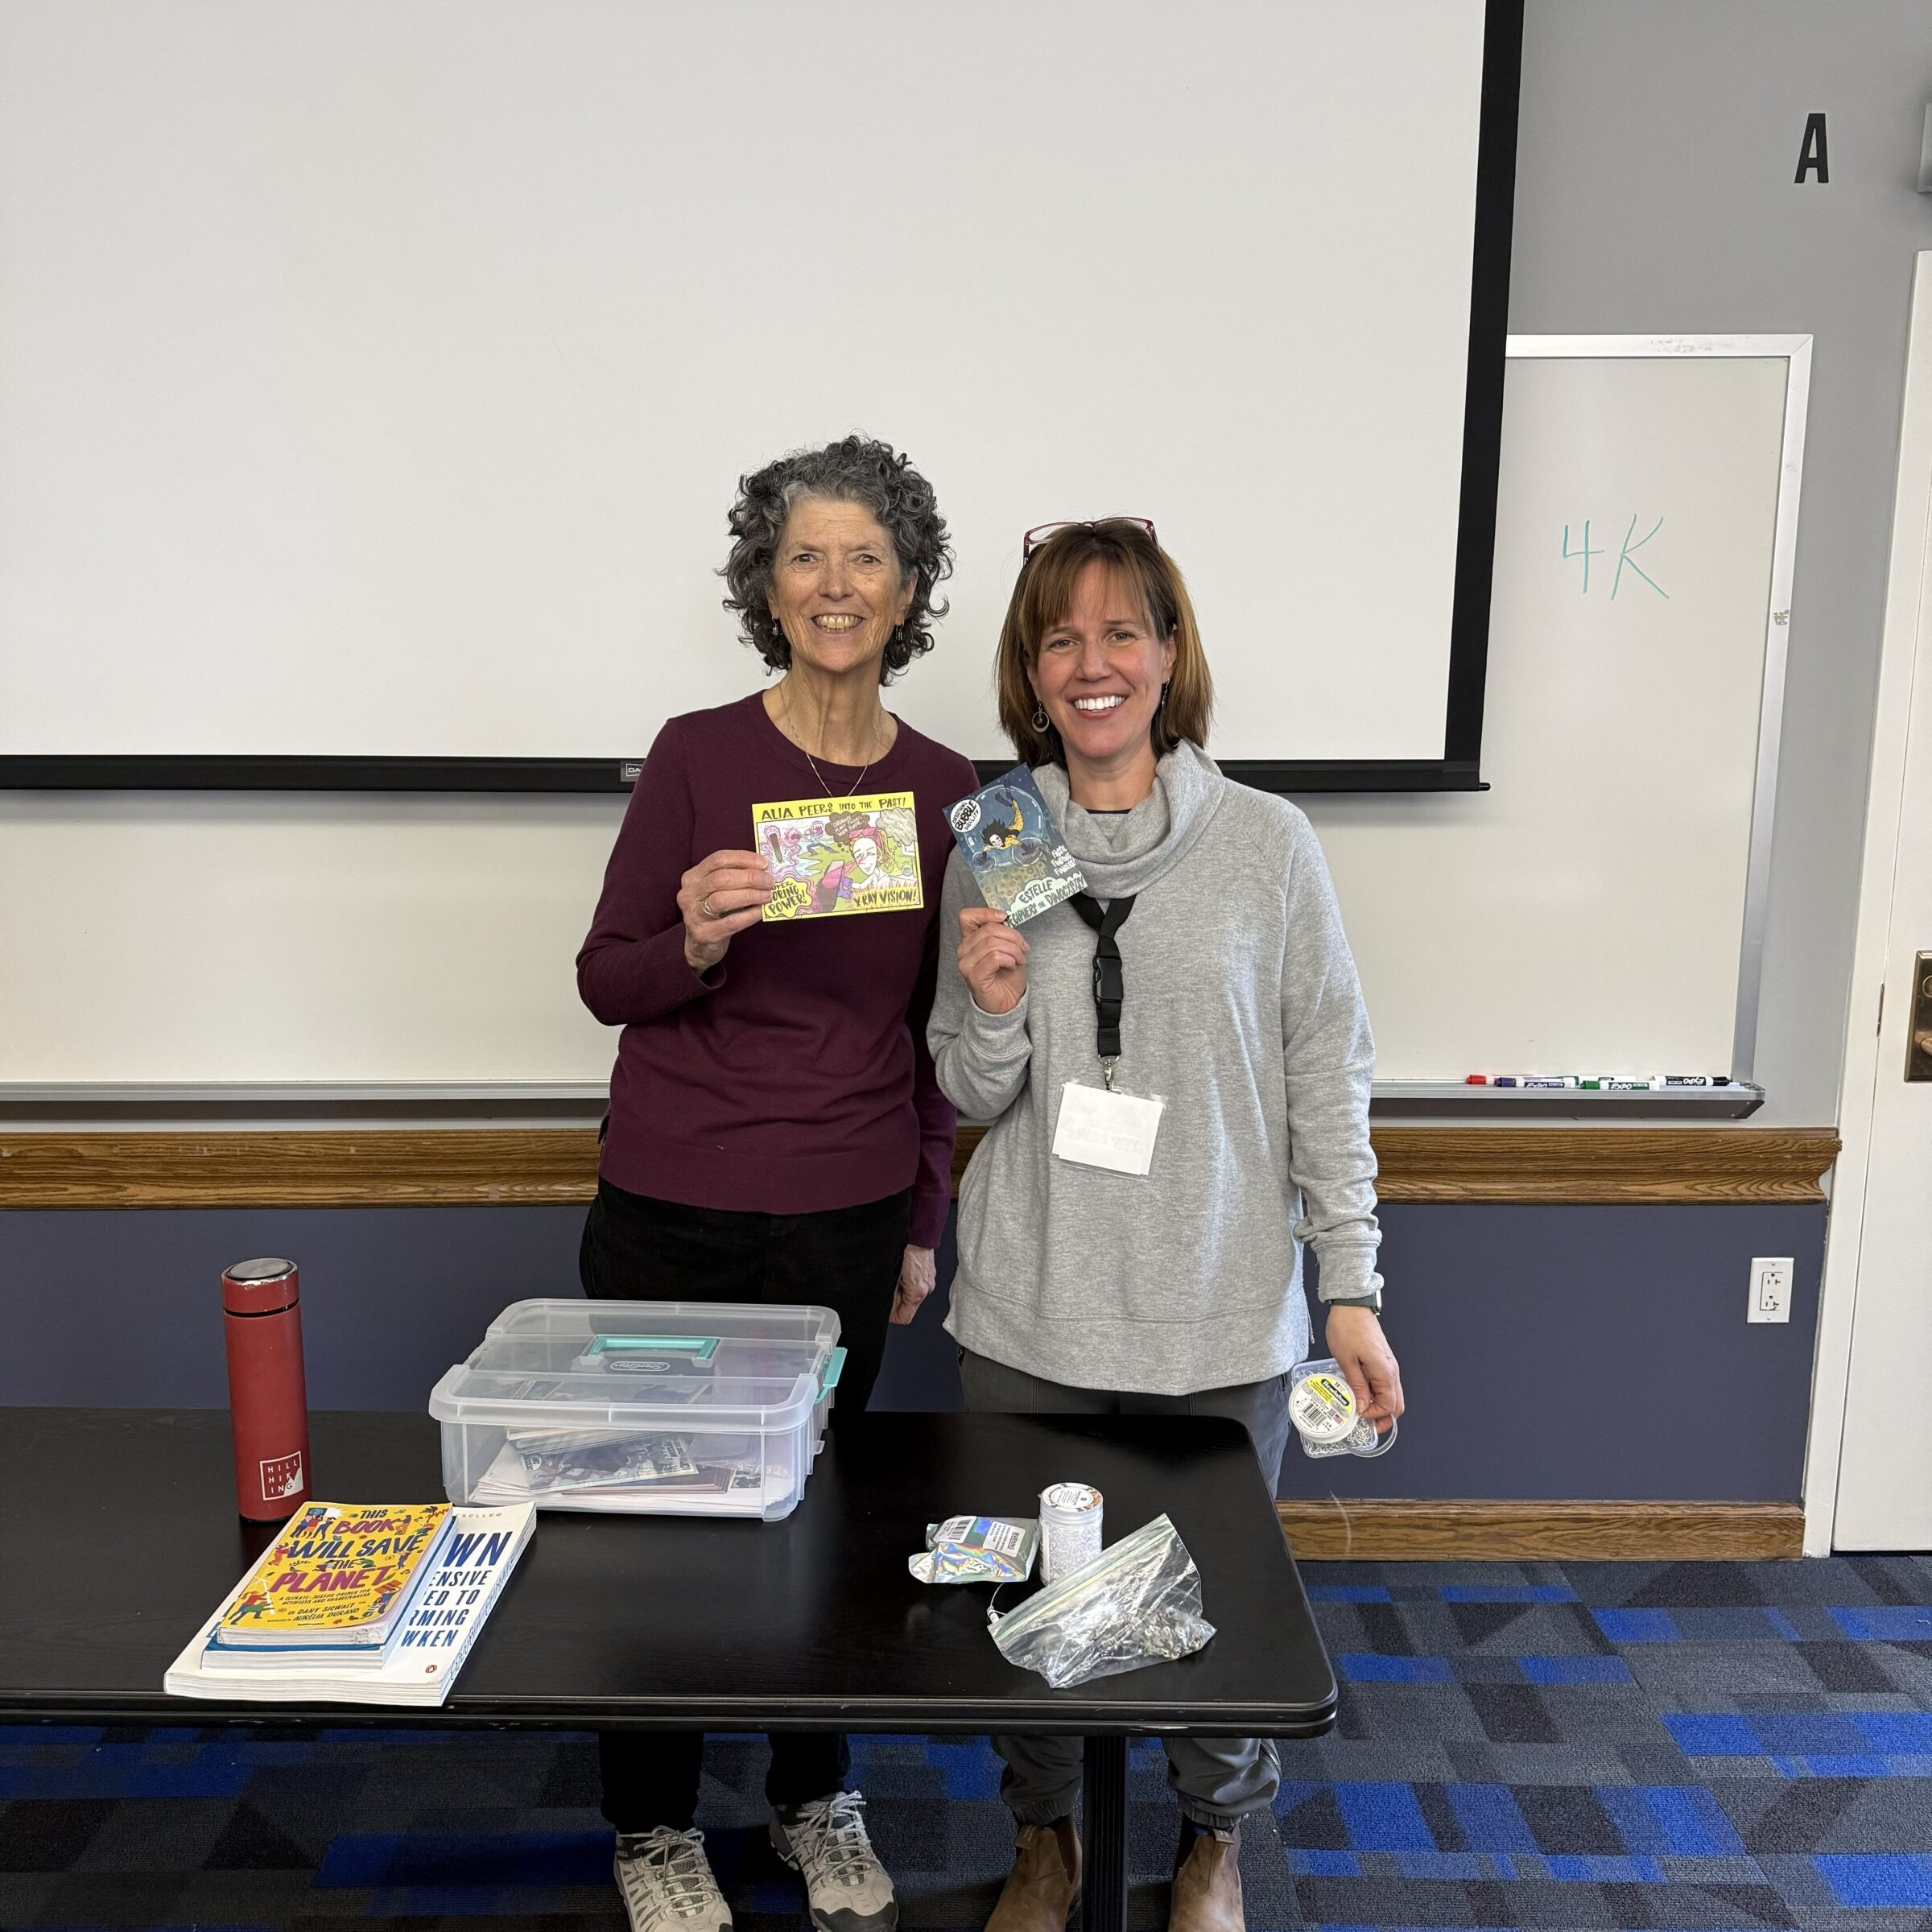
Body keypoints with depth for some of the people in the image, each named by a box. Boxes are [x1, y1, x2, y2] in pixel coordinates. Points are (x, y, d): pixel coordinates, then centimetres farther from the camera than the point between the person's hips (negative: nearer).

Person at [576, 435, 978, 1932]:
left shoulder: (944, 788, 2)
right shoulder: (698, 754, -7)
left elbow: (935, 1031, 9)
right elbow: (604, 979, -4)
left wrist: (923, 1221, 10)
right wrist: (692, 938, -25)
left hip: (849, 1223, 2)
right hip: (671, 1214, -2)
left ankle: (817, 1802, 38)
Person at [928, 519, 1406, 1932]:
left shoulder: (1267, 841, -4)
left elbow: (1329, 1075, -1)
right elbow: (972, 1097, 5)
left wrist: (1351, 1287, -3)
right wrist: (992, 1011, -16)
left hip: (1223, 1312, -1)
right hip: (1029, 1309, 2)